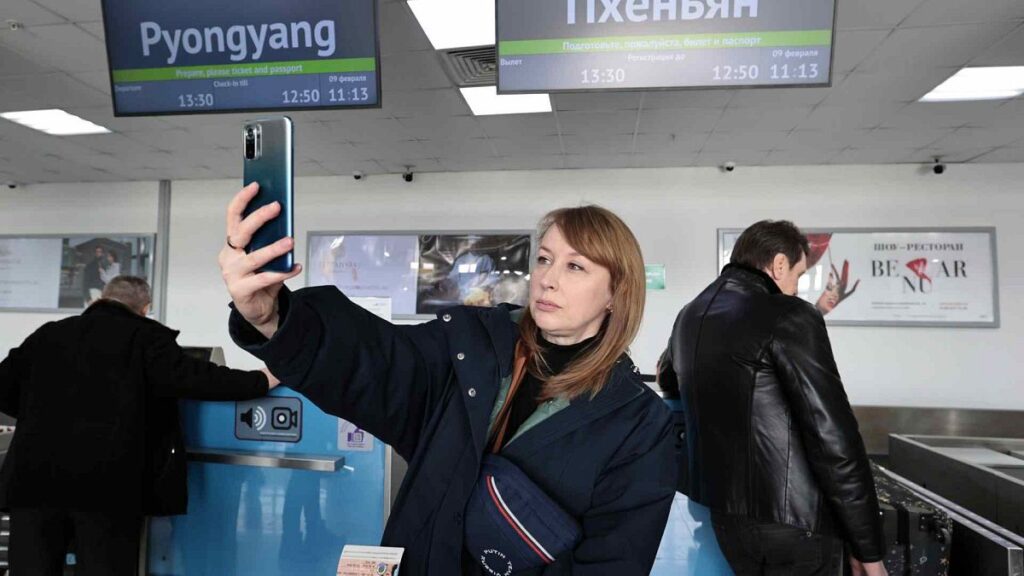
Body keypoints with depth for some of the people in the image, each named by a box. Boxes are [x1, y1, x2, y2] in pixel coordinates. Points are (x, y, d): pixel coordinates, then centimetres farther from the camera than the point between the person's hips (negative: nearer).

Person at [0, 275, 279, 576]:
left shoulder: (48, 333, 17)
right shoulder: (146, 335, 2)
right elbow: (190, 377, -10)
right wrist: (263, 380, -5)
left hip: (36, 473, 4)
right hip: (107, 478, -4)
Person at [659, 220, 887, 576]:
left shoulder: (690, 316, 7)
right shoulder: (789, 318, -15)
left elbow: (668, 377, 28)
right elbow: (833, 438, -18)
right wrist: (868, 547, -10)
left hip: (711, 517, 7)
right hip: (789, 526, -6)